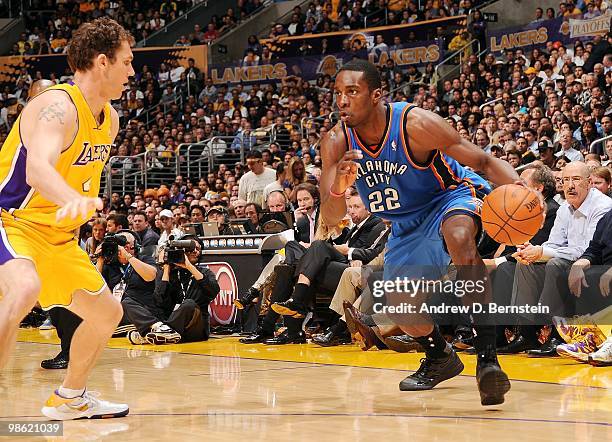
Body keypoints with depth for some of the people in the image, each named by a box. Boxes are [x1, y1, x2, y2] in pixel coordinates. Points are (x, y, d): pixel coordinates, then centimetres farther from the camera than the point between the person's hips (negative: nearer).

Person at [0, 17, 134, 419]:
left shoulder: (110, 118, 6)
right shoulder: (58, 107, -23)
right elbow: (38, 167, -43)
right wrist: (74, 201, -61)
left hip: (57, 235, 9)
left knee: (108, 314, 17)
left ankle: (69, 398, 38)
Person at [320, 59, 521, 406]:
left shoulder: (415, 124, -30)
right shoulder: (337, 143, -16)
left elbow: (484, 162, -25)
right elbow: (331, 219, -18)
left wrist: (518, 190, -46)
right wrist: (338, 187, -42)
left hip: (453, 196, -6)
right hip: (408, 223, 6)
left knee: (459, 237, -40)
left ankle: (488, 356, -41)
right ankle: (441, 358, 42)